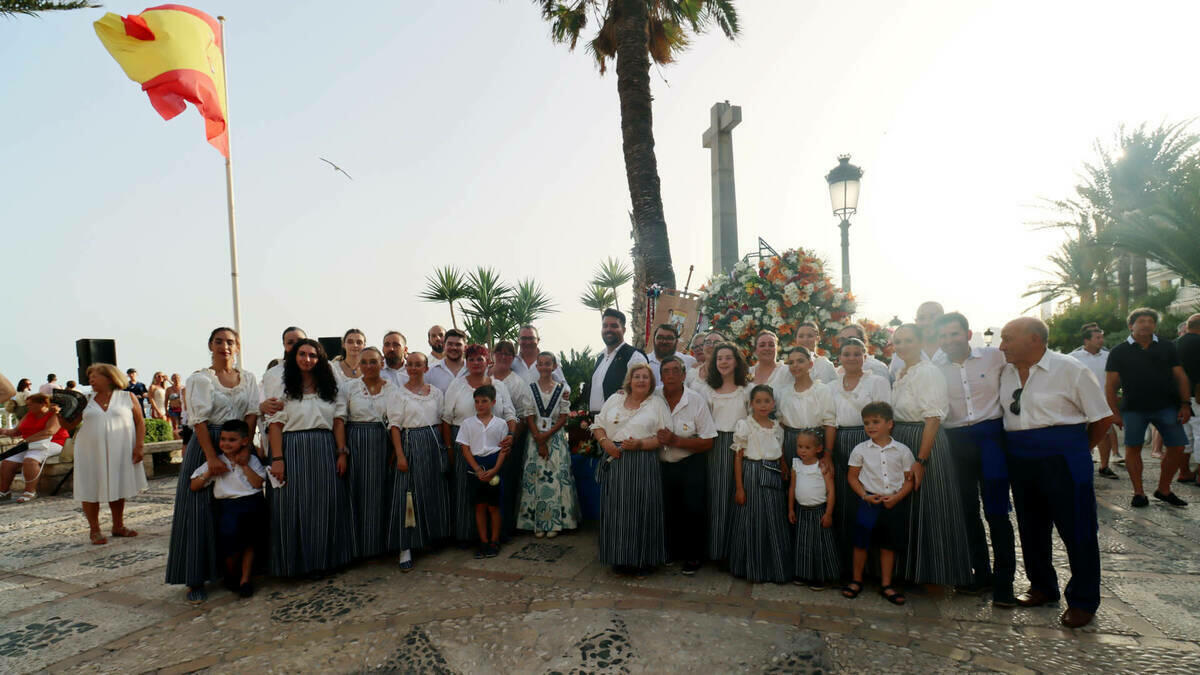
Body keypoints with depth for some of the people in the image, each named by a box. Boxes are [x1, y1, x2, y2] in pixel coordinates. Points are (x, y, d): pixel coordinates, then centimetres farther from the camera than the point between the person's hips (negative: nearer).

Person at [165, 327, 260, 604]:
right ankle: (196, 579, 6)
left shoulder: (248, 379, 8)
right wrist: (212, 457, -18)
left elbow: (252, 414, 2)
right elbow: (199, 420, -10)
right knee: (200, 510, -2)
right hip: (206, 446, -3)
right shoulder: (200, 378, -3)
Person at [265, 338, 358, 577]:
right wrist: (277, 458, -13)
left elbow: (338, 422, 9)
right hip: (293, 451, -3)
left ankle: (323, 559, 18)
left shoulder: (329, 388, 12)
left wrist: (341, 453, -1)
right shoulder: (282, 388, 4)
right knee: (295, 506, 0)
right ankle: (298, 561, 12)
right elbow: (275, 425, -3)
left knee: (327, 506, 5)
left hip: (325, 451, 3)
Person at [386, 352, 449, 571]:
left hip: (434, 444, 4)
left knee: (434, 491, 10)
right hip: (411, 444, -4)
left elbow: (440, 421, 12)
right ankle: (405, 548, 0)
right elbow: (395, 426, -6)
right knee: (409, 493, -4)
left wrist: (440, 446, 4)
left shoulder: (436, 392, 9)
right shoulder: (399, 394, -2)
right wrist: (400, 455, -14)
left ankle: (430, 537, 26)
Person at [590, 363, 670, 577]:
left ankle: (643, 562, 13)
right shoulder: (615, 399, 13)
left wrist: (640, 444, -15)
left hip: (643, 464, -2)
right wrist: (605, 441, -6)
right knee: (616, 510, 4)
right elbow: (598, 425, 13)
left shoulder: (657, 403, 5)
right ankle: (620, 560, 17)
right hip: (615, 462, 3)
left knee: (641, 509, -1)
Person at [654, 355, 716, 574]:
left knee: (692, 510, -8)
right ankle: (672, 553, 25)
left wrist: (676, 441, -19)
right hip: (662, 465, 2)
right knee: (668, 512, 0)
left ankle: (692, 556, 15)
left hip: (691, 465, -2)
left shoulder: (696, 401, -8)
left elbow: (708, 443, -8)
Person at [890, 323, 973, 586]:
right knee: (909, 511, 14)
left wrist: (921, 460, -22)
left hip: (926, 442, -8)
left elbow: (933, 418, -19)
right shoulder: (900, 374, 12)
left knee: (929, 510, 0)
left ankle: (936, 577, 14)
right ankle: (913, 571, 27)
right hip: (901, 442, 8)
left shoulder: (928, 371, -13)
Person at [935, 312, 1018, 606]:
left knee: (996, 510, -4)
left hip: (991, 435, -3)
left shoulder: (994, 357, 0)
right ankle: (981, 573, 24)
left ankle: (1003, 580, 8)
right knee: (968, 511, 10)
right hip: (957, 440, 3)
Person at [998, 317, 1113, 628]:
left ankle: (1083, 600, 18)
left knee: (1077, 529, 3)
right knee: (1031, 527, 15)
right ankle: (1042, 587, 32)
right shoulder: (1006, 374, 6)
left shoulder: (1070, 369, -9)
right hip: (1020, 459, 6)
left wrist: (1077, 449, 3)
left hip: (1062, 459, -5)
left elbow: (1102, 417, -4)